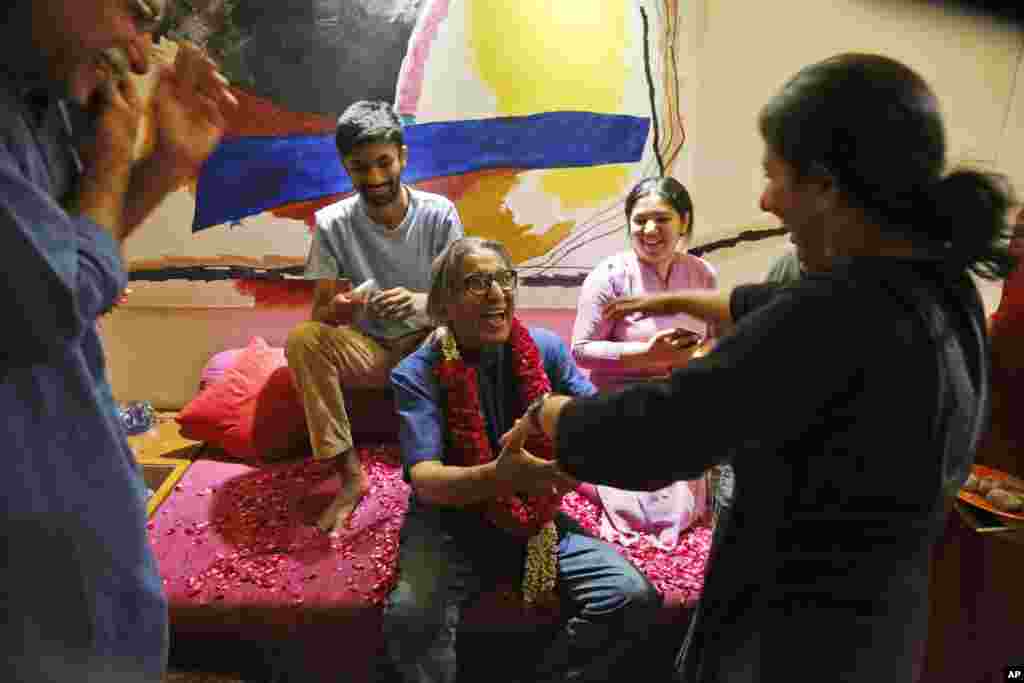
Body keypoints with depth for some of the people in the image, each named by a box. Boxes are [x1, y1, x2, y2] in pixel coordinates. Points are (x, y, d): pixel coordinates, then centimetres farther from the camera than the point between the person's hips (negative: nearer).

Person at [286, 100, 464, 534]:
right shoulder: (332, 224, -9)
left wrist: (418, 302, -35)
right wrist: (336, 310, -35)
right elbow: (319, 312, -8)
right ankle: (351, 475, -19)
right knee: (302, 340, -27)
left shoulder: (439, 213, -10)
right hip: (368, 350, 1)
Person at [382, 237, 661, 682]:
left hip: (536, 517, 3)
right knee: (410, 618, -31)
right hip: (452, 524, -3)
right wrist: (502, 475, -45)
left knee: (634, 598, -15)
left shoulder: (545, 349, -2)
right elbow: (426, 480, -24)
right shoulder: (416, 374, -13)